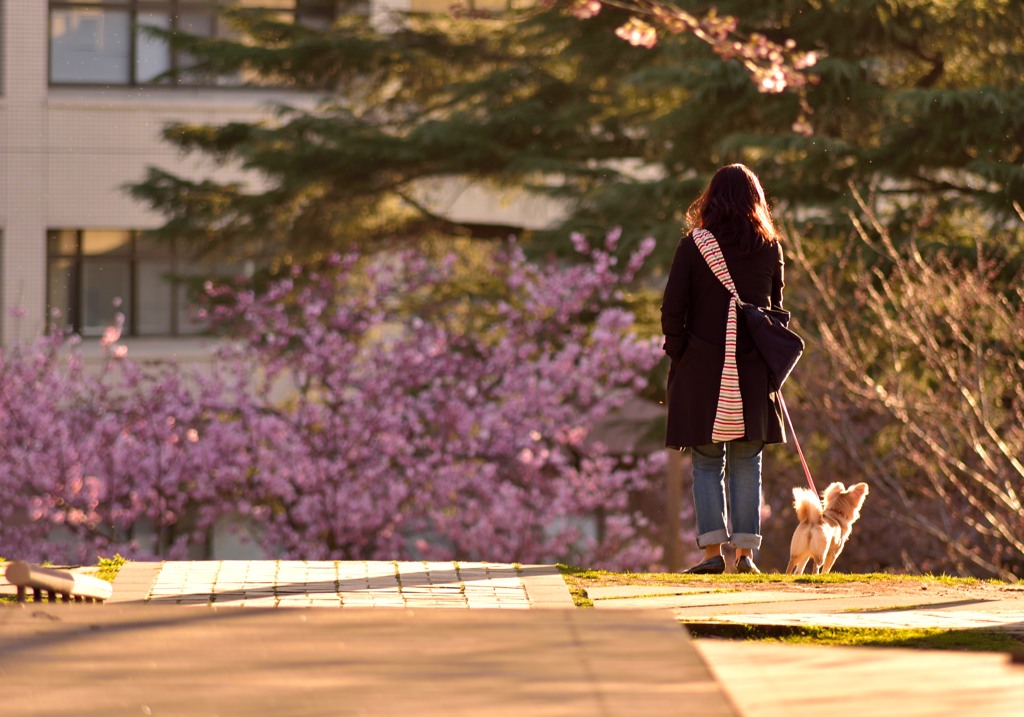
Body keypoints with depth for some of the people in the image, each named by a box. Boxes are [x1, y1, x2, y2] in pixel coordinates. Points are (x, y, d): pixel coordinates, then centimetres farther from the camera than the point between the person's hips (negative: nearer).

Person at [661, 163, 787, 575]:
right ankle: (745, 552, 2)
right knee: (747, 463, 6)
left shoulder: (692, 246, -4)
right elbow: (777, 309, 8)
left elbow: (673, 309, -5)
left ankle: (712, 551, -3)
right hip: (753, 371, 2)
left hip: (702, 370, -2)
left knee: (707, 463, 4)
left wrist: (679, 356, 6)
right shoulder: (769, 248, 2)